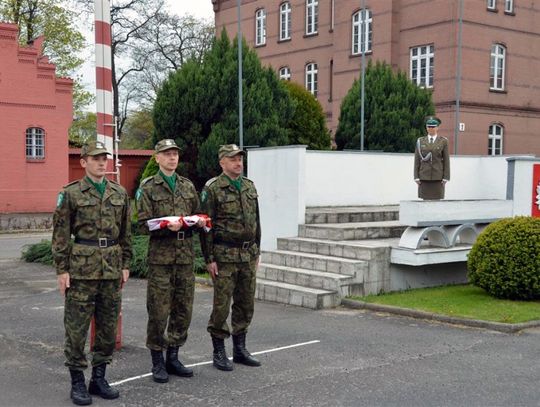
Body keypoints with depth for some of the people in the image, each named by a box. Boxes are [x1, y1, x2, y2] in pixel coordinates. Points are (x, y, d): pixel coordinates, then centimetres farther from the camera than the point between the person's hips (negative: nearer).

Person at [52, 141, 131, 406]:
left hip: (112, 269, 4)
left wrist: (125, 265, 8)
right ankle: (77, 382, 10)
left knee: (108, 325, 9)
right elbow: (61, 234, -3)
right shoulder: (70, 193, -1)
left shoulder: (120, 193, 10)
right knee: (76, 326, 0)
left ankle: (99, 378, 21)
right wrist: (62, 269, -8)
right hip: (82, 267, -4)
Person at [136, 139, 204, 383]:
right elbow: (143, 224, -7)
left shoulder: (188, 186, 14)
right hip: (160, 255, -5)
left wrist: (200, 222, -2)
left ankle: (173, 358, 22)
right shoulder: (148, 187, 0)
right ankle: (157, 362, 11)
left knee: (183, 309, 9)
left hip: (186, 255, 5)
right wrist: (167, 227, -22)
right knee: (159, 311, -1)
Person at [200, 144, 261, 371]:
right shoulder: (213, 189, -7)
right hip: (225, 256, -6)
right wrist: (209, 259, -12)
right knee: (222, 305, -1)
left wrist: (256, 251, 14)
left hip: (248, 255, 6)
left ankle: (240, 349, 23)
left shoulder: (249, 187, 12)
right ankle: (219, 352, 12)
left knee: (246, 304, 11)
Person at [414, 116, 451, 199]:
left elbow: (446, 160, 0)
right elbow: (417, 160, 5)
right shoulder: (420, 141, 7)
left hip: (438, 177, -1)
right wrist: (416, 177, -1)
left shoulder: (443, 141, 2)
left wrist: (445, 178, -6)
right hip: (424, 177, 1)